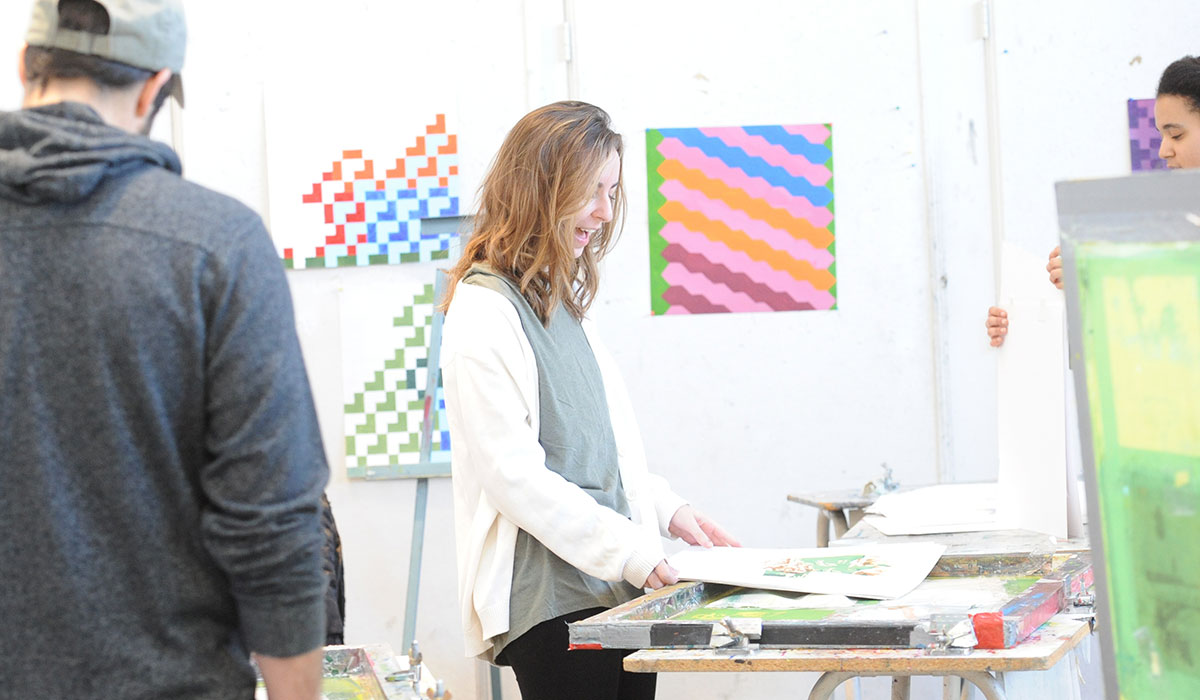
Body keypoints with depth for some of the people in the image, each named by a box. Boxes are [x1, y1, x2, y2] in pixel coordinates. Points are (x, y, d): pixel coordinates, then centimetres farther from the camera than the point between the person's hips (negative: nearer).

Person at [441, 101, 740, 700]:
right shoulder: (484, 312, -11)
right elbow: (513, 473, -16)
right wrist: (633, 554, -17)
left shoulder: (564, 301, 18)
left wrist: (667, 511, 9)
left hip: (622, 588, 8)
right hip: (551, 598, -8)